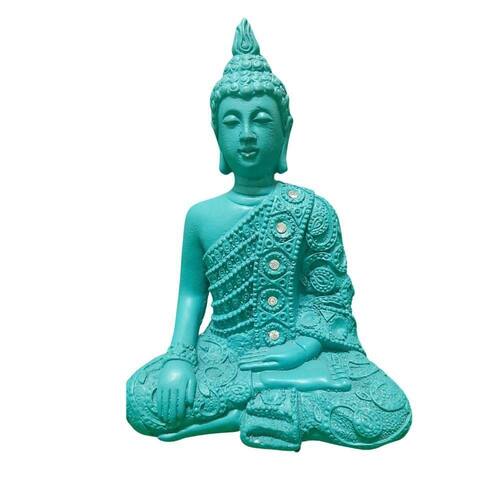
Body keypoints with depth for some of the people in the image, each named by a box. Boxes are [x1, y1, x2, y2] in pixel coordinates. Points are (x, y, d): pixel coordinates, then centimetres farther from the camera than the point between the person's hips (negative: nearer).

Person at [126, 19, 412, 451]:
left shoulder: (313, 210, -7)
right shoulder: (201, 216, -1)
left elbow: (331, 299, -4)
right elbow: (192, 294, 6)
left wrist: (301, 348, -19)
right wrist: (181, 358, -9)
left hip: (294, 353, -1)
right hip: (221, 355, 2)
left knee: (388, 412, -23)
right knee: (141, 399, -24)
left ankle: (234, 413, -13)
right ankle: (292, 386, -16)